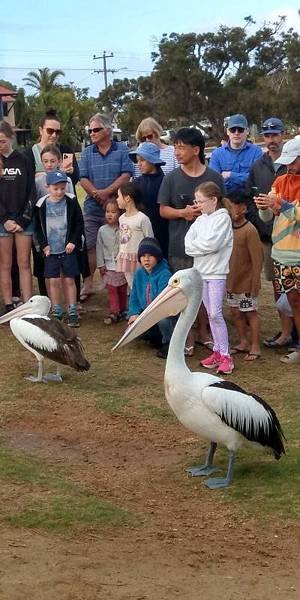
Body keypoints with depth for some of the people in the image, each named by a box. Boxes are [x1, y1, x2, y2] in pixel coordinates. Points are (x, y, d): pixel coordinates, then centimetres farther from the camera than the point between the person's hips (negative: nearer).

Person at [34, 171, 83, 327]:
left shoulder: (71, 202, -4)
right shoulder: (42, 204, -2)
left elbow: (79, 223, 1)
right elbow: (38, 227, 5)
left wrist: (73, 242, -8)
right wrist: (43, 245, -4)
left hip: (68, 249, -1)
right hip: (51, 250, 1)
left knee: (69, 280, 2)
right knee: (53, 281, 2)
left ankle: (72, 312, 9)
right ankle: (56, 311, 14)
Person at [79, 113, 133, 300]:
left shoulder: (122, 150, 2)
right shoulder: (87, 153, 10)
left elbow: (126, 175, -7)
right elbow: (83, 179, 2)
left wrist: (107, 191, -15)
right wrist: (97, 194, -14)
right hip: (92, 208, 2)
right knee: (90, 247, 0)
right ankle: (88, 284, 6)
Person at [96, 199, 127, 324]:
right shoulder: (102, 230, 1)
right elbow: (99, 248, 5)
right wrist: (101, 264, 2)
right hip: (109, 266, 1)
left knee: (122, 289, 9)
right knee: (111, 289, -4)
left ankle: (123, 310, 22)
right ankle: (114, 312, -2)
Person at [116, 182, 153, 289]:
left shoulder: (142, 218, -13)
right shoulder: (122, 218, 10)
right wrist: (120, 255, 16)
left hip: (138, 259, -7)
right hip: (124, 259, 7)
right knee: (132, 287, 11)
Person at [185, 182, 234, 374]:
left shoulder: (223, 218, -8)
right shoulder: (200, 220, 12)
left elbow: (212, 243, -20)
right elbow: (188, 243, 3)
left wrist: (195, 245, -5)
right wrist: (203, 246, -13)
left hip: (216, 272, -7)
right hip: (201, 271, 7)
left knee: (216, 314, -12)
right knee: (210, 314, 10)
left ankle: (225, 355, -8)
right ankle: (217, 351, 17)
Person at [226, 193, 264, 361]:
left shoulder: (249, 230, -18)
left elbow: (257, 259, -18)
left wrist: (255, 284, -18)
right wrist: (225, 279, 13)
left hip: (246, 282, -8)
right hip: (232, 282, 8)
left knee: (250, 313, 2)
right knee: (235, 312, 15)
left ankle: (255, 347, 10)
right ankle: (243, 342, 28)